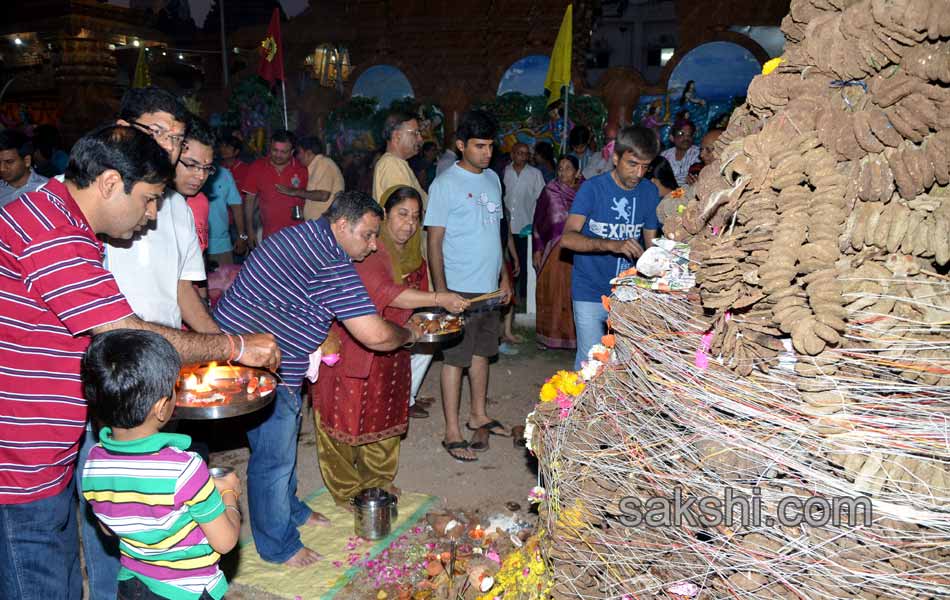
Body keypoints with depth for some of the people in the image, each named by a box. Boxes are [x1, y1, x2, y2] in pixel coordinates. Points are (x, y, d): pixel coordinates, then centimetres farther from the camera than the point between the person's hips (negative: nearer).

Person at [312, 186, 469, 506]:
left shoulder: (413, 259, 7)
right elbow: (386, 293, -33)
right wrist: (438, 298, -33)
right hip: (351, 348, -8)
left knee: (385, 415, 17)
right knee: (348, 415, 3)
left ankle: (378, 479, 35)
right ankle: (345, 489, 19)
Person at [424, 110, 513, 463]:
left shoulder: (493, 179, 11)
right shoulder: (445, 184, -10)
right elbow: (434, 242, -11)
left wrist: (504, 276, 16)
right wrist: (441, 291, -16)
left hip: (489, 287, 7)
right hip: (460, 288, -7)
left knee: (481, 352, 17)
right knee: (456, 358, 0)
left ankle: (478, 415, 32)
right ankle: (452, 433, 8)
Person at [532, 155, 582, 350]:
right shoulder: (550, 190, -1)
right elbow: (538, 222, 2)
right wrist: (537, 250, -2)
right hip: (553, 249, -1)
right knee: (552, 292, 5)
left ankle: (572, 334, 14)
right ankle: (549, 335, 16)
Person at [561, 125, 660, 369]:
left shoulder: (650, 192, 4)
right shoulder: (593, 188, -10)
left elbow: (651, 244, 9)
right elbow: (567, 238, -21)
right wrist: (611, 244, -35)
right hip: (590, 293, -4)